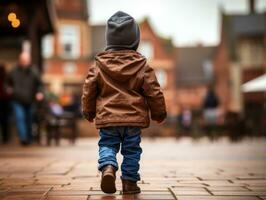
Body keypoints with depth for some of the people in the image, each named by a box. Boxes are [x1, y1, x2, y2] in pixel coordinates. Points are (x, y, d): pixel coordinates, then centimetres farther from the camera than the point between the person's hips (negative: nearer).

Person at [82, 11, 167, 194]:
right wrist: (159, 113, 13)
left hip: (107, 117, 0)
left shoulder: (99, 64, -1)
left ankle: (108, 167, -18)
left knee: (107, 145, 9)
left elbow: (89, 90, 4)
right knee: (131, 150, 11)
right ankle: (130, 181, 12)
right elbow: (154, 91, -1)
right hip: (134, 118, 0)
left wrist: (89, 111, 19)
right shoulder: (142, 65, -3)